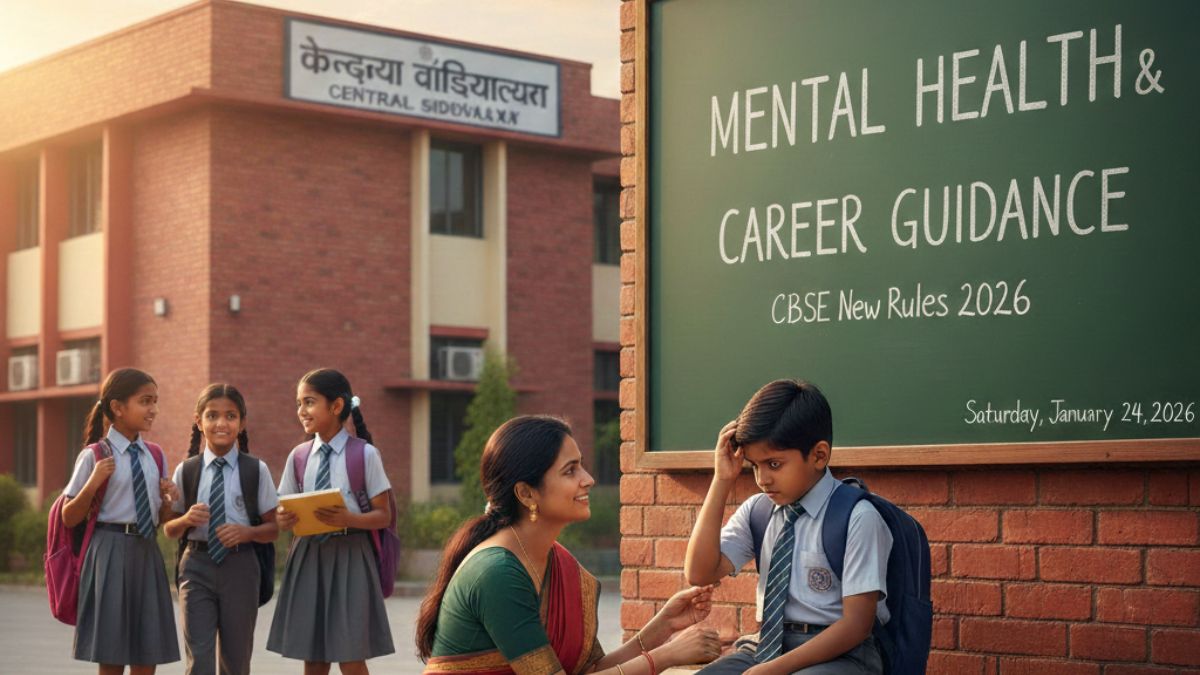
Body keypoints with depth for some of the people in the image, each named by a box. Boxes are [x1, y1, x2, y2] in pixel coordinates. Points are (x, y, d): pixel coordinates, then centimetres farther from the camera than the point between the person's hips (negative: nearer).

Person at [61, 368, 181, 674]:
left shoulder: (155, 456, 11)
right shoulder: (94, 456, -5)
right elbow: (69, 519, -3)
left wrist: (168, 500, -3)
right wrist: (94, 482, -17)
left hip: (147, 553, 5)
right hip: (110, 552, -5)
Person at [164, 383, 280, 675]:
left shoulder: (256, 470, 0)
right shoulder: (186, 470, 3)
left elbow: (273, 528, 3)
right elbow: (169, 529, 8)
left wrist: (246, 532, -17)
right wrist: (186, 520, -13)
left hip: (240, 566, 0)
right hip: (197, 565, 0)